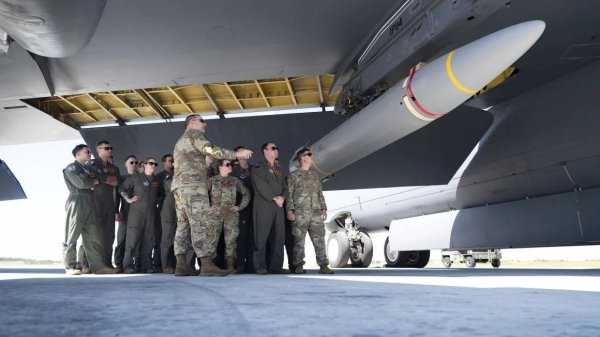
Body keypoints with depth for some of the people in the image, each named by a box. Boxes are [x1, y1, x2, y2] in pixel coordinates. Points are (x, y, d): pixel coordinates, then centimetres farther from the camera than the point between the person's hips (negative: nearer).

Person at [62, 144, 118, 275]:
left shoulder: (87, 169, 26)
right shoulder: (71, 168, 1)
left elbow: (94, 186, 23)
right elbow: (81, 183, -14)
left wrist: (91, 184, 2)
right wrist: (94, 182, 2)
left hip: (90, 204, 8)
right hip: (77, 203, -8)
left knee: (94, 237, 1)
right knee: (72, 236, -4)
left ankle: (98, 266, -1)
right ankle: (70, 267, -1)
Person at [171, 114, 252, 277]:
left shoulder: (180, 141, 32)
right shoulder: (194, 133, 3)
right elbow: (210, 149, -13)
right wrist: (237, 154, -12)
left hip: (179, 185, 10)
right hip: (192, 184, -9)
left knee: (183, 224, 3)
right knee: (199, 224, -15)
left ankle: (181, 265, -3)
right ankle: (206, 265, -19)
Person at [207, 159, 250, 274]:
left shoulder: (235, 181, 11)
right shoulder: (212, 180, 5)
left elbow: (246, 193, 17)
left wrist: (240, 206, 9)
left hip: (231, 214, 2)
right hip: (215, 215, -2)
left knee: (231, 239, -2)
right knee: (212, 239, -4)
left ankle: (231, 266, 3)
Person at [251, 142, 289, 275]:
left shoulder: (279, 169, 24)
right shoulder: (258, 166, 1)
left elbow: (284, 186, 16)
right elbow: (261, 186, -12)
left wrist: (282, 197, -5)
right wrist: (274, 198, -13)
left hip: (278, 206, 7)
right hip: (264, 206, -7)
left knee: (279, 237, 3)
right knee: (262, 236, -8)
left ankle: (276, 266, 6)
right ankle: (260, 266, -5)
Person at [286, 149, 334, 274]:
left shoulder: (315, 176, 21)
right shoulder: (294, 175, 6)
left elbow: (320, 194, 20)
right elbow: (289, 194, -1)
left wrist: (323, 209, 9)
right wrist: (290, 210, -11)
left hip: (316, 212, 4)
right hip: (300, 212, -4)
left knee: (319, 239, -2)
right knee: (299, 239, -3)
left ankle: (323, 265, -2)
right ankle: (299, 265, 3)